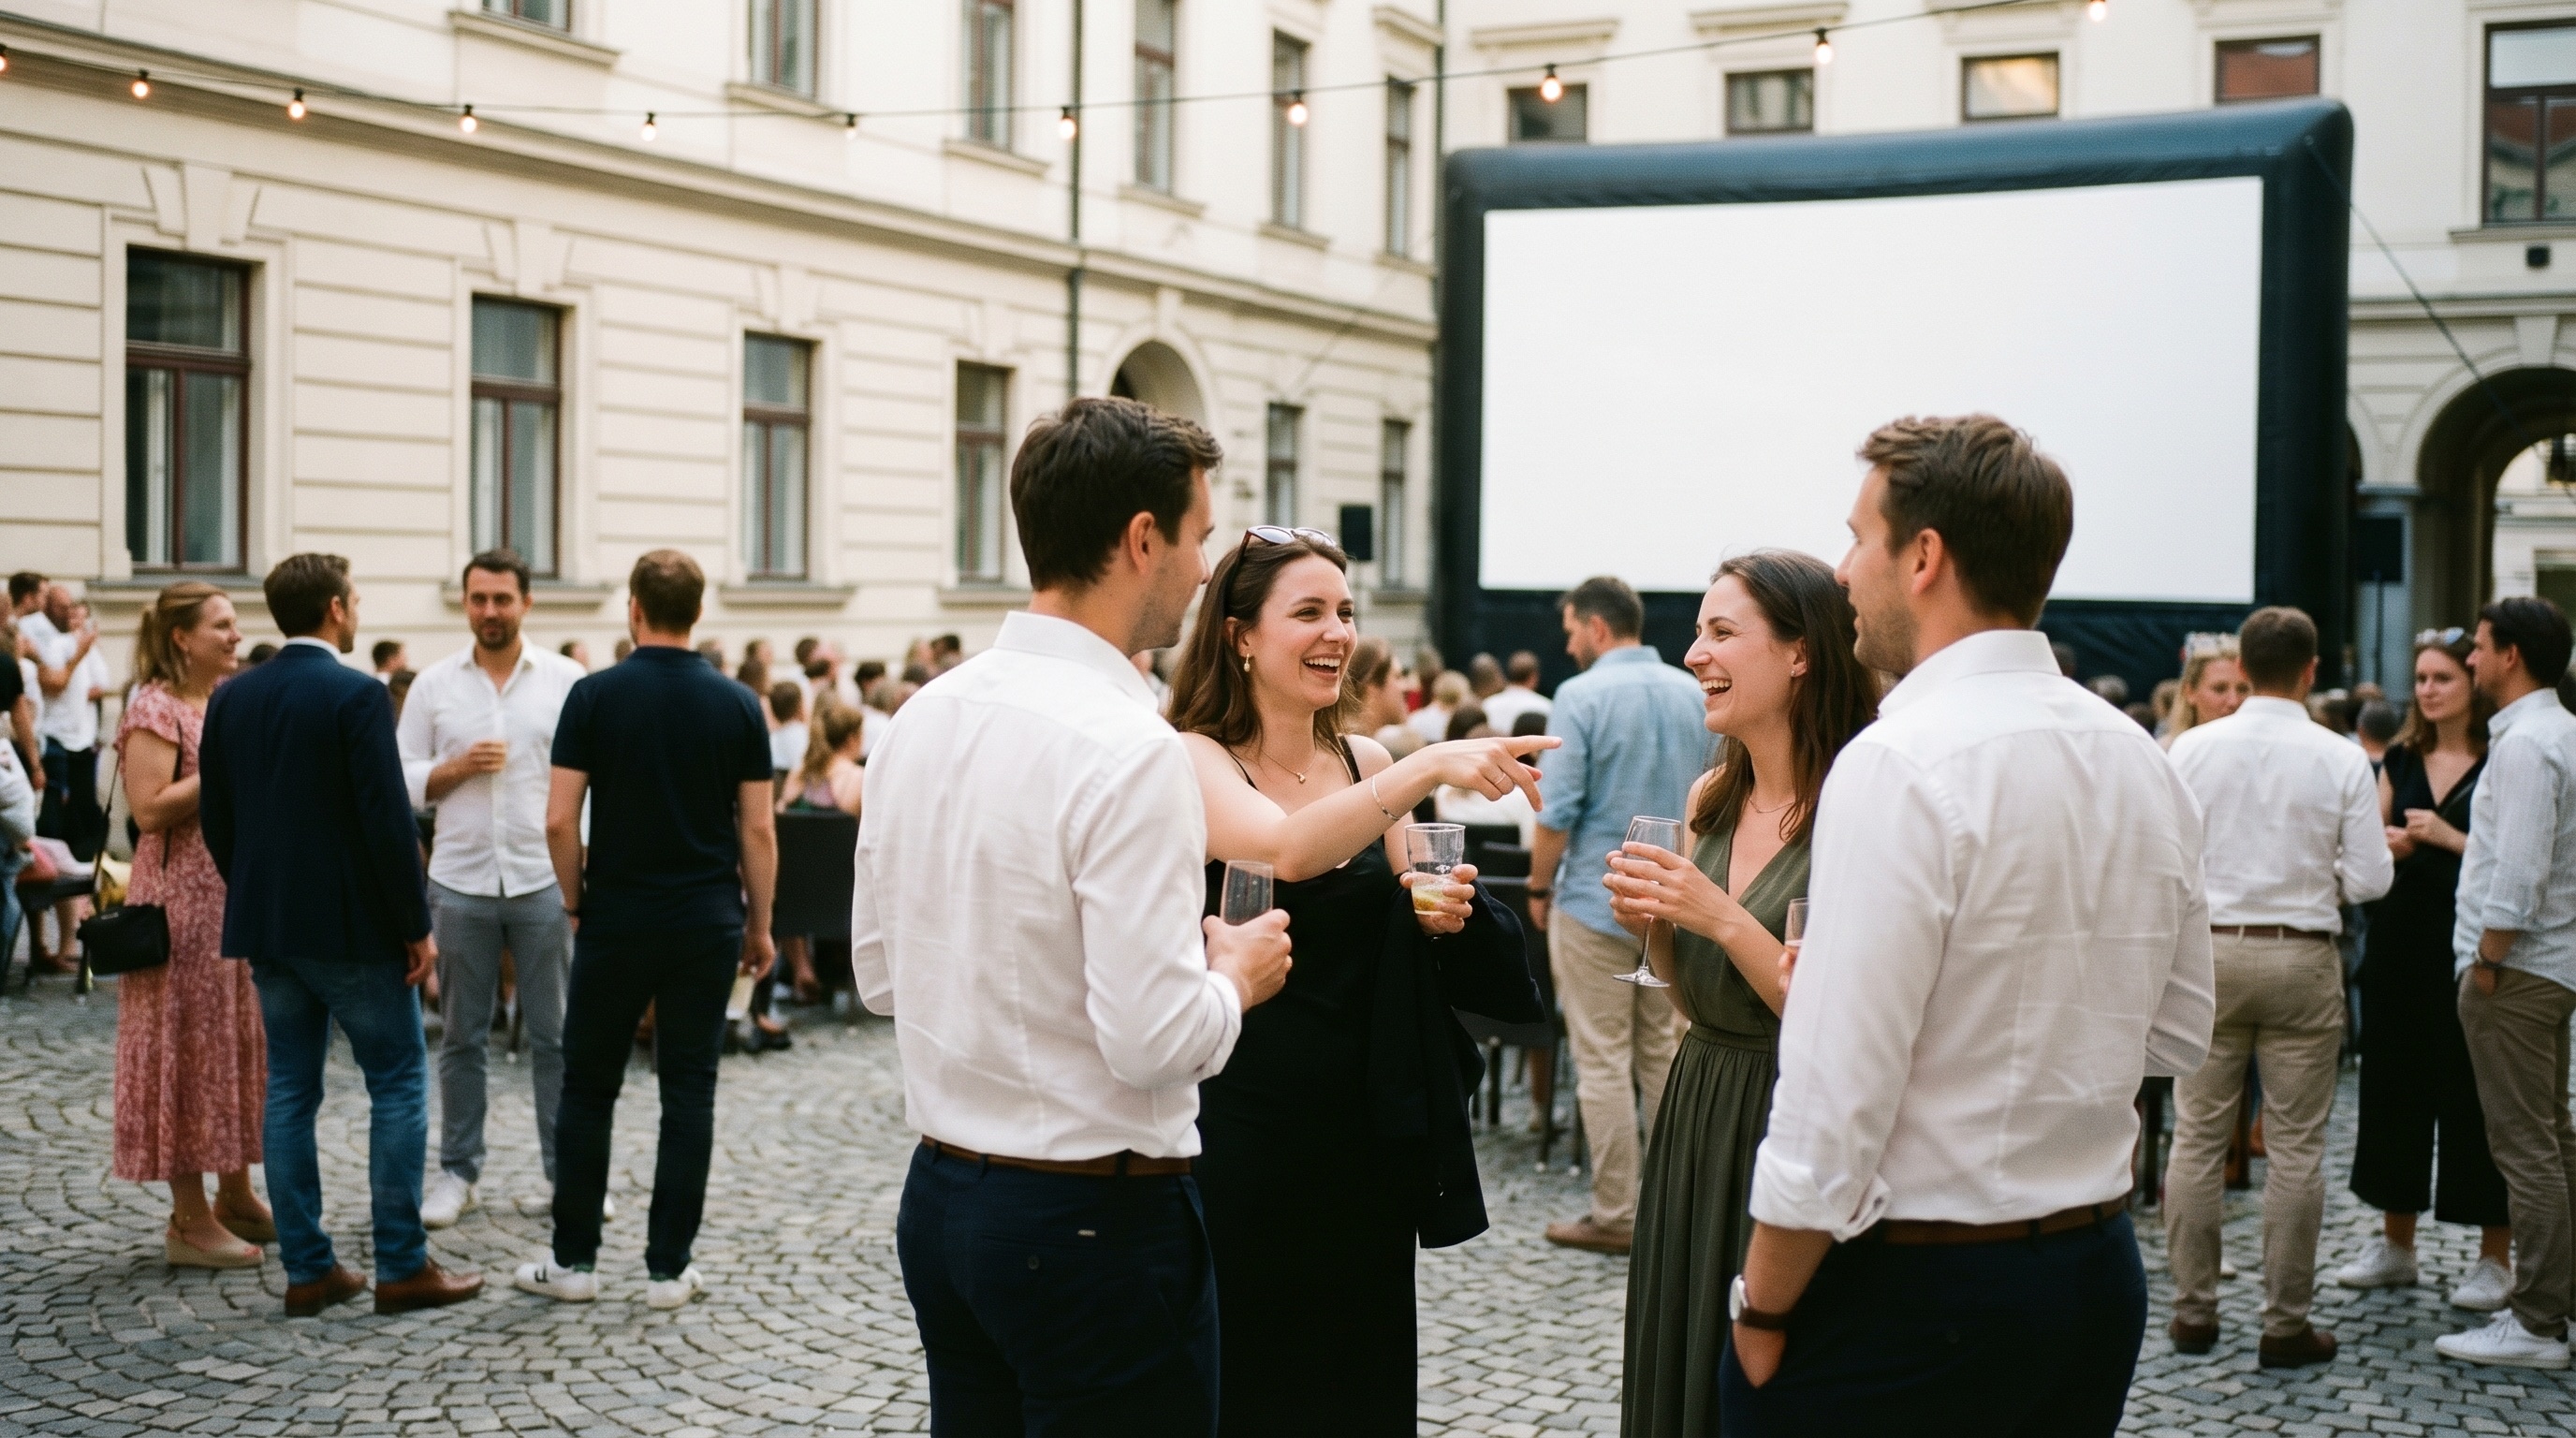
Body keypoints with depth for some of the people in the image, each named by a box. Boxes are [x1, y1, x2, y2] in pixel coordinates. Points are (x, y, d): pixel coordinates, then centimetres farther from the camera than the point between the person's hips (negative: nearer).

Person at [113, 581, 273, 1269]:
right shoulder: (155, 709, -11)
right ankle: (189, 1219, 4)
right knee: (190, 1047, -3)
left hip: (242, 893, 8)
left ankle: (236, 1194, 23)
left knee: (242, 1039, 12)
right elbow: (150, 808, -20)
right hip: (183, 897, -8)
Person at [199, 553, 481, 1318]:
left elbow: (214, 815, 10)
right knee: (399, 1084, 3)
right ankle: (403, 1267, 4)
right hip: (351, 925, -6)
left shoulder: (232, 697, 6)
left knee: (289, 1091, 10)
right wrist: (418, 926, -10)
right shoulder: (357, 695, -14)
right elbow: (388, 819, -18)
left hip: (265, 923, 7)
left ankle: (307, 1269, 13)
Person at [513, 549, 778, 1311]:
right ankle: (669, 1267, 8)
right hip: (708, 921, 1)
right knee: (689, 1092, 6)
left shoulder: (594, 695, -6)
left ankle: (574, 1260, 16)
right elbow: (758, 829, -1)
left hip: (616, 919, -1)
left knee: (588, 1088, 11)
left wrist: (576, 902, 6)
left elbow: (560, 820, -8)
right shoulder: (737, 704, -1)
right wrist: (759, 923, 8)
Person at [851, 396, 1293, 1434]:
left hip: (941, 1194, 8)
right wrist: (1234, 976, -5)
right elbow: (1156, 1040, -24)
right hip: (1098, 1223, -8)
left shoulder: (923, 718, 4)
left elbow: (879, 976, 11)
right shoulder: (1127, 748, -21)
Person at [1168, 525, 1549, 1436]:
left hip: (1366, 1127, 5)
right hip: (1241, 1127, -5)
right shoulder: (1194, 761, -10)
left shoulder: (1367, 764, 6)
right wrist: (1431, 766, -38)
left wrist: (1437, 911, -5)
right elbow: (1286, 849, -30)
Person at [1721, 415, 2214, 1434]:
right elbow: (2176, 1039, 14)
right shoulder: (2144, 765, 5)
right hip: (2098, 1274, 8)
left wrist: (1761, 1311, -11)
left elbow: (1836, 1100, -22)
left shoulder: (1899, 766, -20)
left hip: (1911, 1290, -8)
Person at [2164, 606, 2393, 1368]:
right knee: (2295, 1147, 5)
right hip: (2303, 956, -1)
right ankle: (2286, 1323, 9)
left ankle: (2193, 1311, 14)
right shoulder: (2342, 759, -6)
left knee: (2198, 1136, 9)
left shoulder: (2192, 747, -5)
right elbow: (2369, 881, -6)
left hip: (2209, 952, 1)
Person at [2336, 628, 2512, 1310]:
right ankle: (2395, 1245, 22)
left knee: (2474, 1094, -2)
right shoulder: (2401, 760, 11)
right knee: (2394, 1082, 10)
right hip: (2400, 939, 6)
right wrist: (2386, 845, -4)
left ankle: (2496, 1257, 8)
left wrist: (2450, 838, -19)